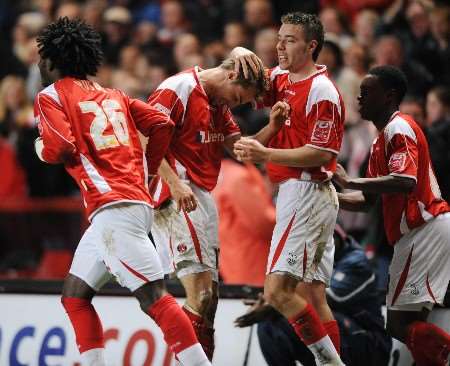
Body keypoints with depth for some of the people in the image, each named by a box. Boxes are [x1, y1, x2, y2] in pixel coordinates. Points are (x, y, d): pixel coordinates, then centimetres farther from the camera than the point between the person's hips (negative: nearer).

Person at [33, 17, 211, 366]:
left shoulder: (51, 96, 2)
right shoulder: (113, 95, 23)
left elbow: (61, 148, -12)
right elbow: (162, 124, 14)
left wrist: (41, 146, 10)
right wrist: (147, 172, 22)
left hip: (113, 206, -8)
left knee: (153, 296, -14)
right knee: (74, 296, 15)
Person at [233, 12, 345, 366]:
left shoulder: (322, 91, -13)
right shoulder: (281, 79, 12)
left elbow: (321, 154, -18)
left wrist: (266, 154, -20)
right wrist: (241, 56, -4)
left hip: (306, 193, -9)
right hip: (298, 194, 9)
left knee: (278, 290, -16)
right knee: (312, 296, 8)